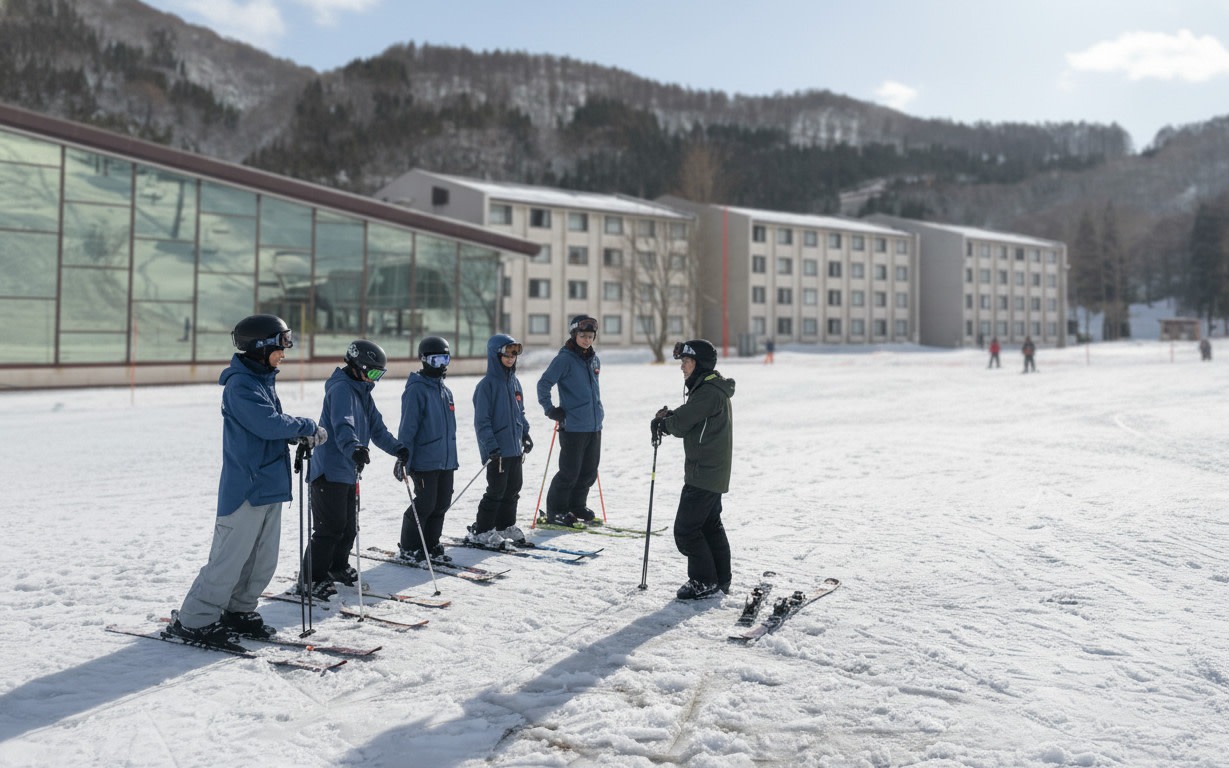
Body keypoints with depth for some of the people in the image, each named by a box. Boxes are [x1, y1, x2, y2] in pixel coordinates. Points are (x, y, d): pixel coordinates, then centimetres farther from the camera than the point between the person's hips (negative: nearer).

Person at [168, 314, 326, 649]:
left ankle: (238, 611, 27)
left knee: (263, 559, 14)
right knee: (229, 558, -3)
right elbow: (268, 424, -24)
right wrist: (310, 427, -11)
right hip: (246, 486, -9)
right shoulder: (240, 384, -16)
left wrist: (301, 434, -1)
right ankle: (193, 620, 8)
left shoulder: (263, 379, 14)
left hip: (269, 483, 9)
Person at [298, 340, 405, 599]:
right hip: (330, 469, -10)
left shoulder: (363, 393, 16)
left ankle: (338, 567, 35)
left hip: (349, 471, 10)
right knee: (330, 527, -7)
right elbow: (343, 425, -32)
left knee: (349, 526, 17)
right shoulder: (341, 388, -15)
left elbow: (377, 428, 19)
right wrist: (354, 448, -49)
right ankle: (311, 578, 4)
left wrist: (398, 449, 7)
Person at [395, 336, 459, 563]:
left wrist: (453, 457, 22)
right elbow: (407, 427, -14)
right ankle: (408, 548, 12)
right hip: (424, 460, -8)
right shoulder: (416, 389, -11)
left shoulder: (445, 390, 15)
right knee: (425, 505, -4)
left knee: (441, 504, 11)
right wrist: (403, 458, -16)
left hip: (446, 460, 8)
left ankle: (430, 545, 23)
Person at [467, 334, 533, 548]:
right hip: (497, 449, -8)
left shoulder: (514, 382, 11)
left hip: (515, 447, 8)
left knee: (513, 487, 13)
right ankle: (481, 532, 7)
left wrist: (525, 434, 17)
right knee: (497, 490, -4)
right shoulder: (487, 385, -13)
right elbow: (482, 420, -16)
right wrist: (491, 446, -20)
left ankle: (505, 526, 25)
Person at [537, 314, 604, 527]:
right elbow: (544, 384, -12)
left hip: (594, 425, 7)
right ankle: (555, 512, 10)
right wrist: (550, 409, -12)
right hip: (573, 427, -7)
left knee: (589, 471, 12)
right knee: (569, 472, -3)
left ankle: (577, 507, 26)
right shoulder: (564, 359, -10)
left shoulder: (594, 359, 12)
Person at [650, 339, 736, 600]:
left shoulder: (709, 392, -20)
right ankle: (720, 579, 25)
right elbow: (688, 416, 18)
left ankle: (704, 581, 3)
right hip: (713, 472, 11)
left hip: (703, 474, -11)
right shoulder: (712, 388, 14)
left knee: (685, 528, -5)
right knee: (710, 524, 17)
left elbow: (681, 424, -19)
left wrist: (662, 422, 1)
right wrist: (669, 417, -2)